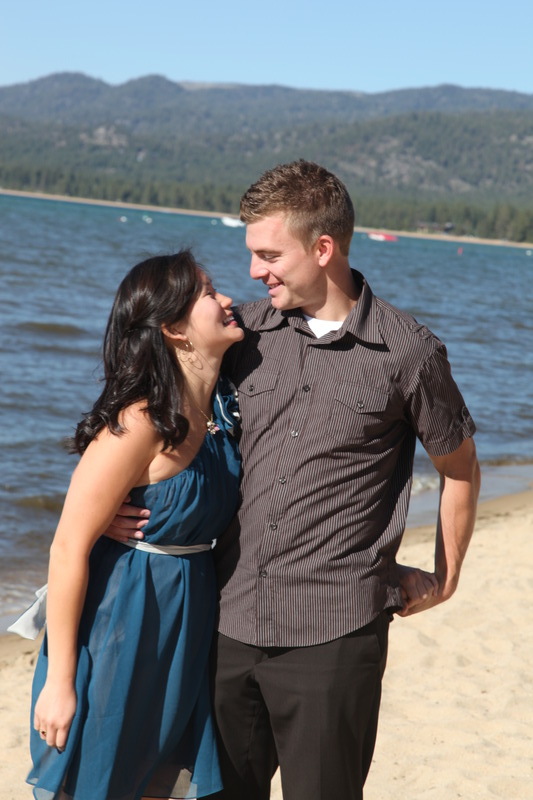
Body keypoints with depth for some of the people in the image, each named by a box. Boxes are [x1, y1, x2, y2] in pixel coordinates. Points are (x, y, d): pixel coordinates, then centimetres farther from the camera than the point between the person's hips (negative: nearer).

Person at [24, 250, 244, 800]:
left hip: (186, 628, 7)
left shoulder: (223, 407, 2)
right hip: (118, 625, -7)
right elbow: (69, 551, -20)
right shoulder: (139, 424, -22)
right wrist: (59, 682, -17)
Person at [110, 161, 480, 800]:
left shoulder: (407, 353, -6)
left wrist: (443, 580, 12)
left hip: (333, 633, -4)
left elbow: (459, 470, 8)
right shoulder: (247, 330, 5)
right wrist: (120, 500, 3)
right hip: (231, 619, 4)